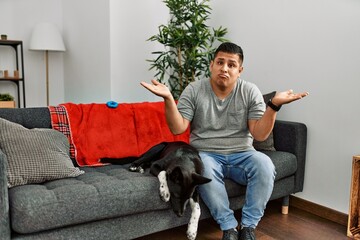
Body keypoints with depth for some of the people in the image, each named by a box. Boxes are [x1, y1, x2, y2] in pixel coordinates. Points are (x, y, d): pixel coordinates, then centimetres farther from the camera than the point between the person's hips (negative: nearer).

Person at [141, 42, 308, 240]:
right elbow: (178, 129, -9)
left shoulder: (250, 92, -1)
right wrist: (168, 98, -23)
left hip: (241, 155, 2)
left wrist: (274, 105, -22)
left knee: (264, 165, -29)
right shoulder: (194, 90, -3)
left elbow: (260, 134, -8)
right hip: (206, 154, -1)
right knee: (204, 168, -35)